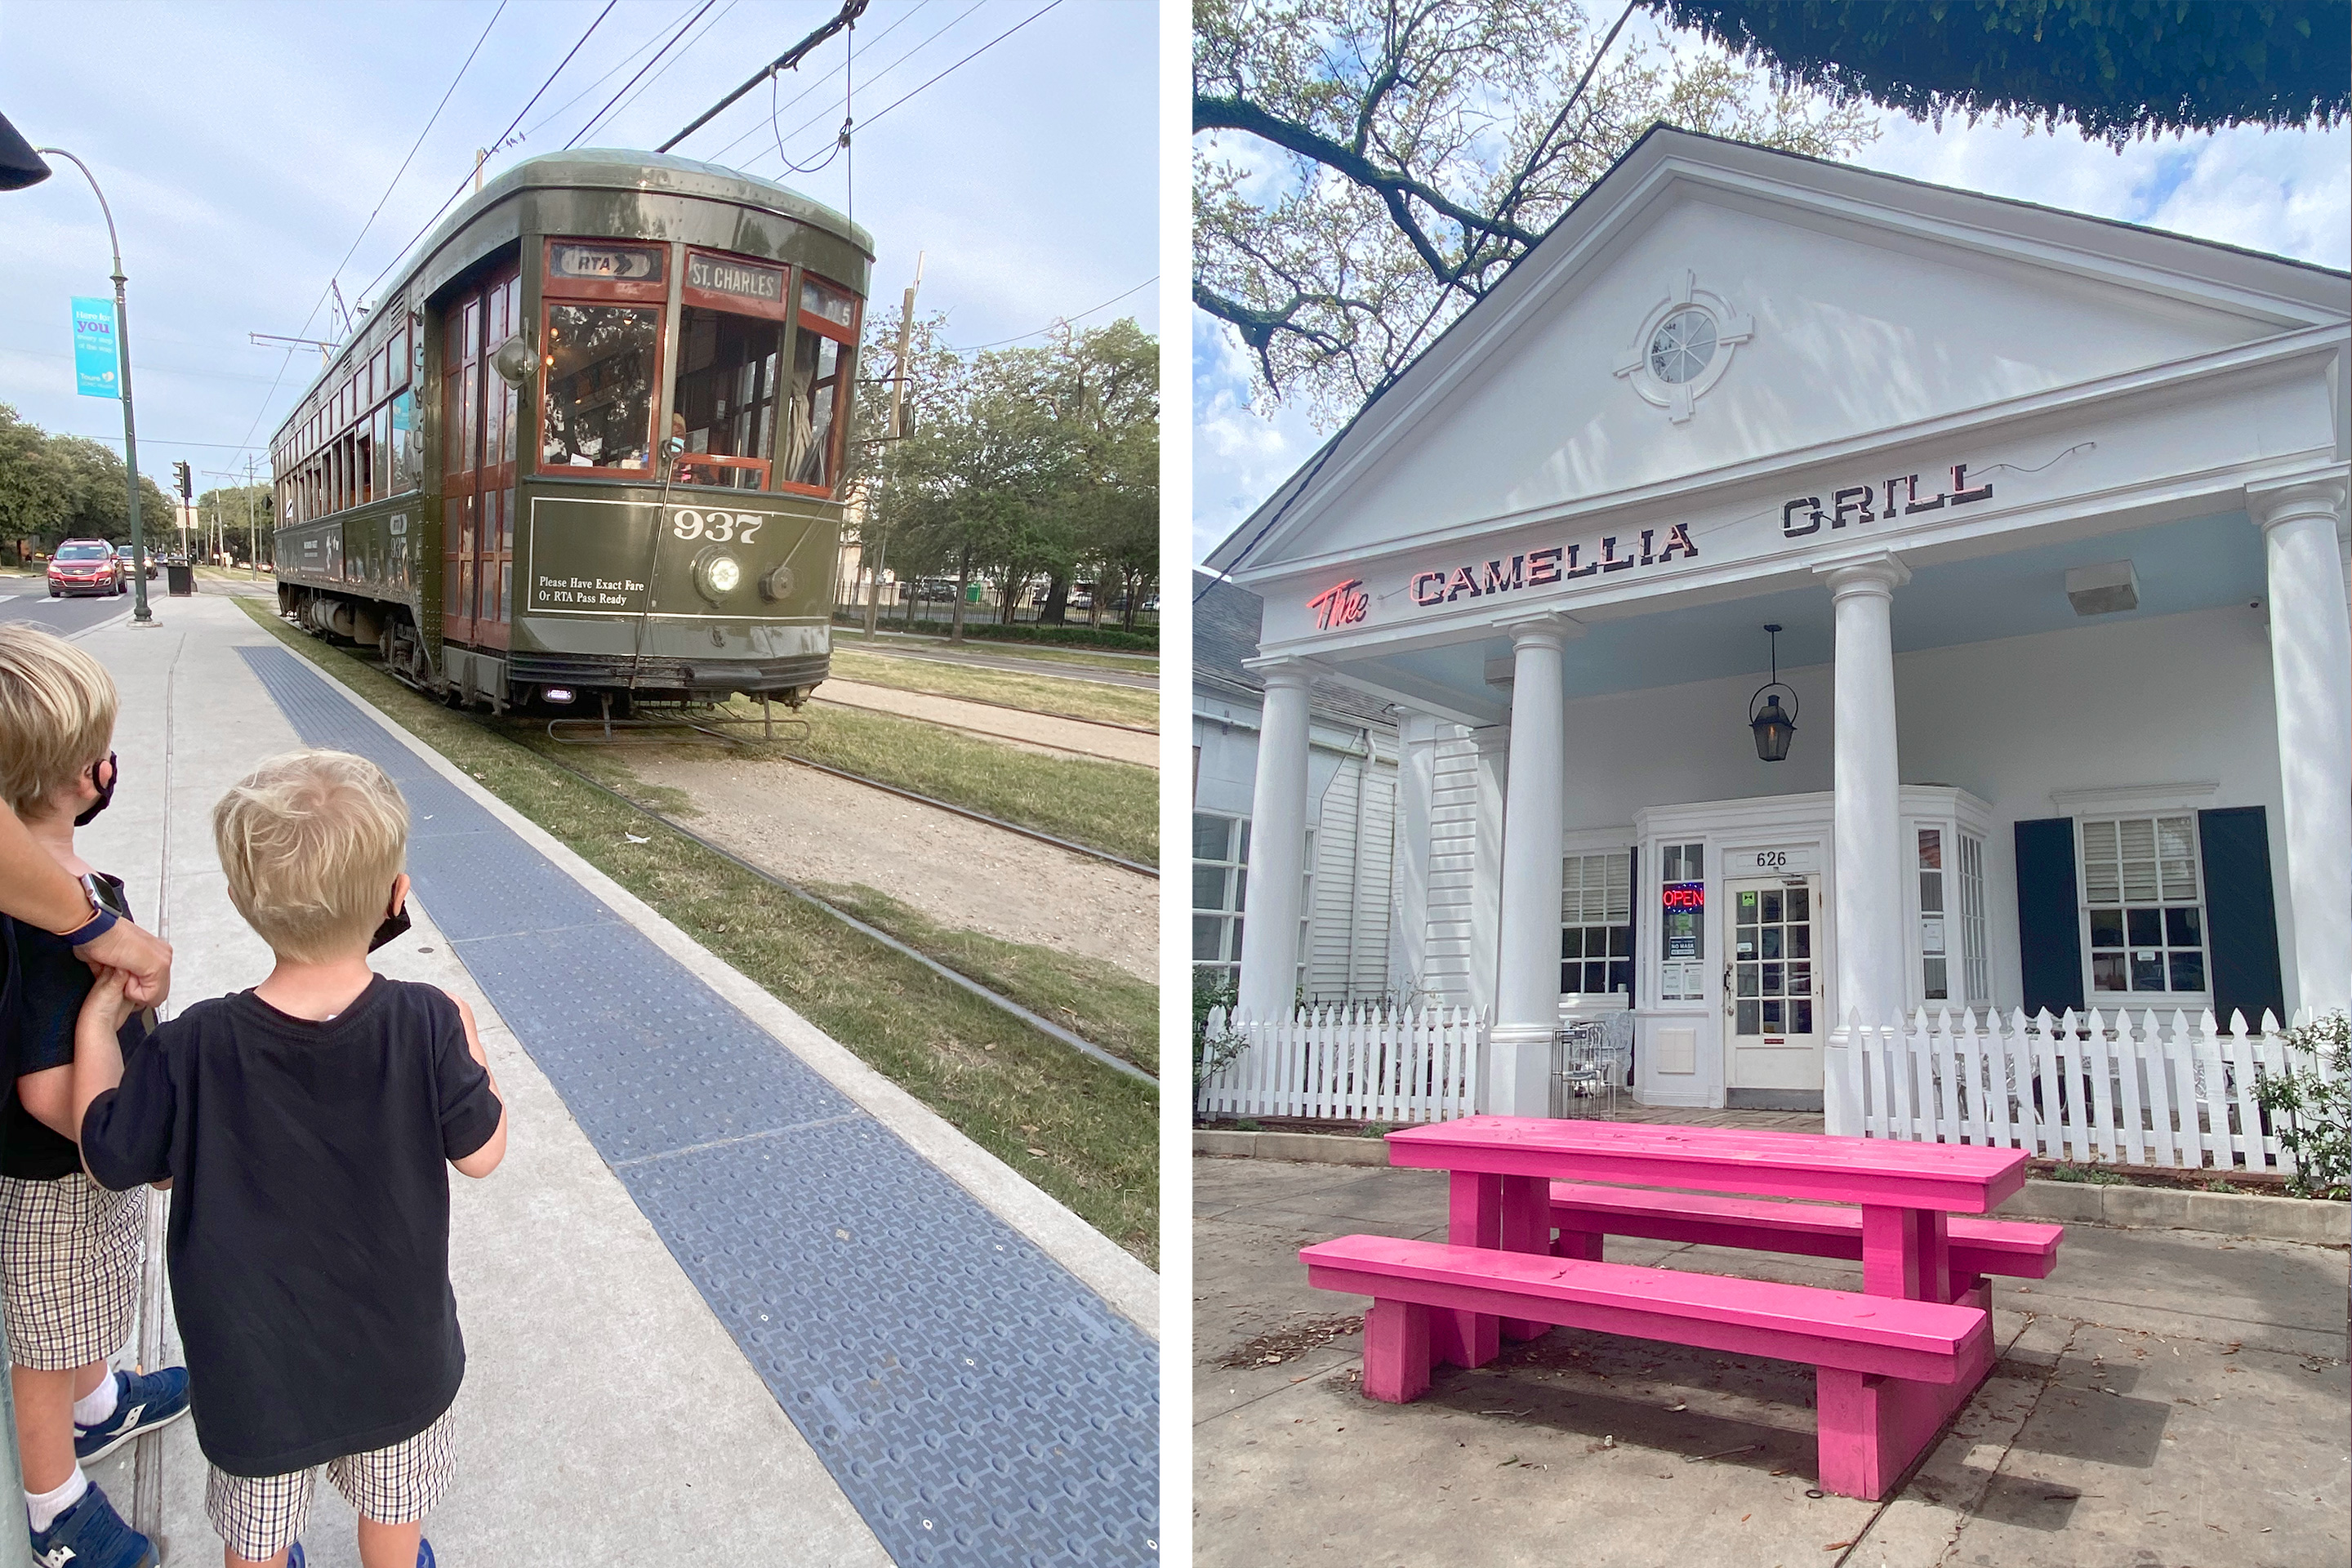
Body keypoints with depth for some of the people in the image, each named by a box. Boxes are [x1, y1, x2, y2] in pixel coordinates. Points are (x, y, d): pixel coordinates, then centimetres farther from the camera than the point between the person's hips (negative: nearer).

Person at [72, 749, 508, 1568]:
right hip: (398, 1351, 0)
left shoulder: (196, 1049, -24)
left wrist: (97, 1020, 1)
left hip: (255, 1365, 0)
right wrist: (468, 1040, 1)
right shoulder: (426, 1024, -24)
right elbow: (480, 1151, -13)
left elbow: (107, 1154, -7)